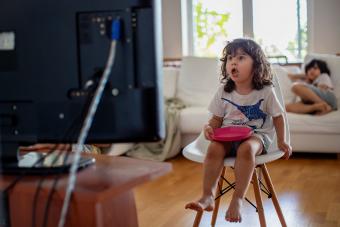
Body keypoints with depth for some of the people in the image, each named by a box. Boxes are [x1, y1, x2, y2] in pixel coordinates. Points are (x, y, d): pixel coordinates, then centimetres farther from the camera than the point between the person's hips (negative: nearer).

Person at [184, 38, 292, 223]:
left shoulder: (265, 91, -3)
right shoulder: (223, 91, 4)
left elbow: (277, 116, 8)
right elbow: (217, 119, 10)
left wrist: (281, 142, 6)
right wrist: (209, 127, -13)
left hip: (256, 135, -2)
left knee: (246, 148, -38)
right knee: (214, 148, -31)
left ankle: (238, 199, -33)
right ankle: (207, 197, -28)